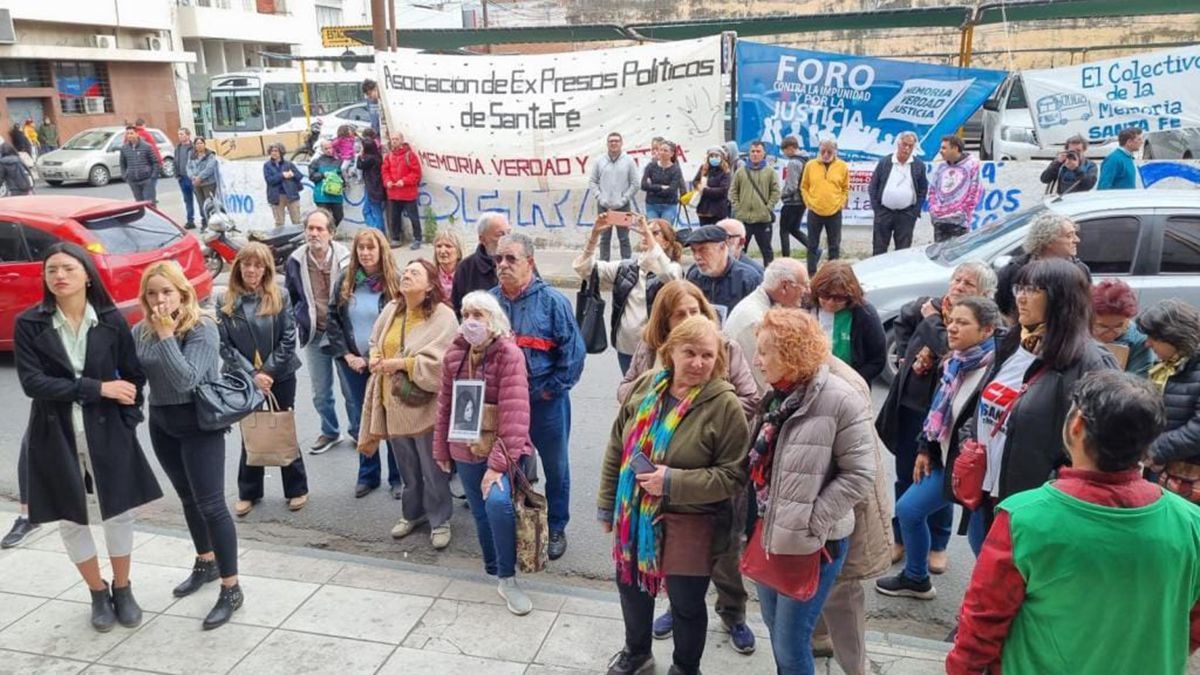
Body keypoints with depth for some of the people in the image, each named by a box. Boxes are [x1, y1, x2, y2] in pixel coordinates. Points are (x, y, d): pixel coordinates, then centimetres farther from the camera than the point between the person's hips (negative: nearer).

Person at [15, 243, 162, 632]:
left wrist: (127, 423, -5)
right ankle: (98, 594, 30)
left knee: (118, 512, 9)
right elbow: (32, 382, -15)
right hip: (55, 436, 0)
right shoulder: (29, 324, -7)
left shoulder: (111, 320, -4)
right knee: (71, 520, 11)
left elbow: (134, 377, 3)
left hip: (107, 432, 0)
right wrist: (98, 388, -19)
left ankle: (123, 590, 29)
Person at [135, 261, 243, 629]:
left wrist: (167, 335, -27)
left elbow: (186, 379, -27)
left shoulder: (203, 329, -18)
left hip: (199, 423, -6)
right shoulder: (141, 332, -1)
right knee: (188, 499, 20)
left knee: (210, 504, -6)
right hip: (161, 423, 6)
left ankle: (231, 589, 3)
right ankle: (206, 563, 40)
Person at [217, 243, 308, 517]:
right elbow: (224, 345, -6)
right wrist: (252, 375, -13)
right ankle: (248, 492, 24)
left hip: (280, 377, -1)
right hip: (244, 379, 1)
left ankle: (297, 489, 22)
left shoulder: (280, 298, -5)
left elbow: (288, 339, -7)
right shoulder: (227, 303, -2)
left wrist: (269, 371, -13)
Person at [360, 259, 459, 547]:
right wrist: (375, 359, -5)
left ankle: (440, 520, 25)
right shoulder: (391, 310, 5)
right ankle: (412, 512, 40)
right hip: (394, 402, 6)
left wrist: (401, 363, -22)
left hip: (426, 405, -6)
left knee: (433, 469, 8)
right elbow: (375, 342, 17)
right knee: (406, 466, 21)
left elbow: (440, 361, -24)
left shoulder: (443, 316, -16)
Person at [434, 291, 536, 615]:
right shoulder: (455, 353, 2)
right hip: (466, 448, 5)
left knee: (498, 502, -25)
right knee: (480, 513, 14)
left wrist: (499, 462, -26)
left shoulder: (510, 354, -15)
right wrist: (441, 449, 13)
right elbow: (445, 403, 10)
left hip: (500, 447, -5)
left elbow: (514, 412, -21)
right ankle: (493, 570, 36)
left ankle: (507, 578, -8)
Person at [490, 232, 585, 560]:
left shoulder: (552, 300, -11)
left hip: (545, 401, -3)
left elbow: (573, 349, -11)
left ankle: (556, 528, 29)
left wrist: (553, 388, -11)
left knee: (555, 467, 12)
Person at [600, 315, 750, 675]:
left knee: (686, 604, 14)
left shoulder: (725, 405, -18)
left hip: (689, 524, -5)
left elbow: (733, 475, -17)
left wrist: (674, 482, -25)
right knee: (631, 585, 24)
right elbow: (617, 447, 5)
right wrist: (607, 503, 8)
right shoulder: (646, 386, -4)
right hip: (634, 514, 5)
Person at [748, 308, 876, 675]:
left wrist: (810, 523, -18)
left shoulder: (839, 400, -18)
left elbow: (859, 474, -17)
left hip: (809, 543, -7)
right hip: (767, 534, 7)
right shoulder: (777, 397, 6)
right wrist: (755, 521, 8)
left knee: (791, 644, 2)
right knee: (775, 630, 21)